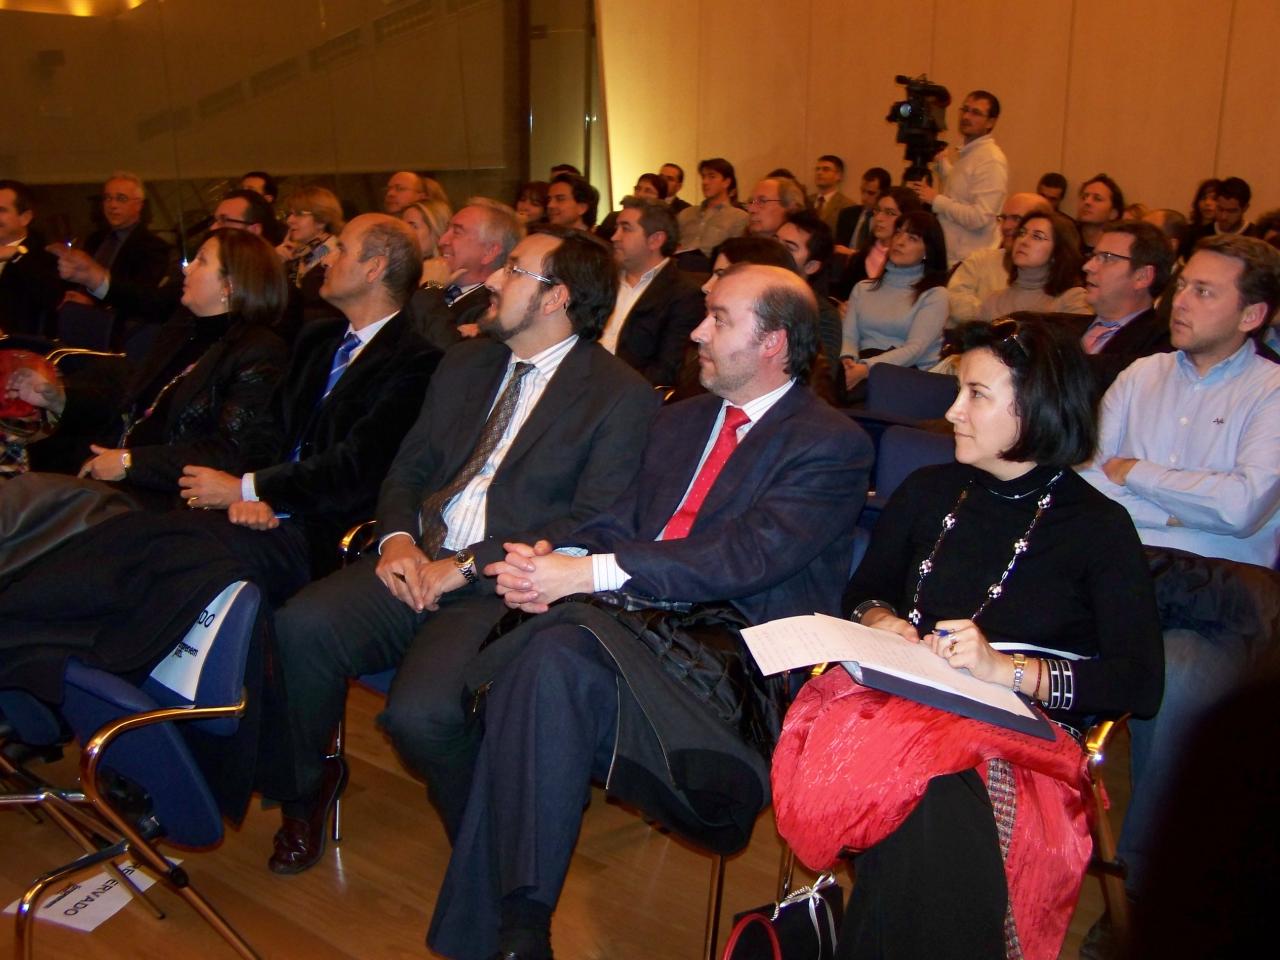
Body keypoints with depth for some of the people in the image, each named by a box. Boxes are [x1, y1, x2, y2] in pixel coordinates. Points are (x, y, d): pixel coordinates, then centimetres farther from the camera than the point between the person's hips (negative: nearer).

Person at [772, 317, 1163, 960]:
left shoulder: (1099, 529, 4)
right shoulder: (929, 492, 17)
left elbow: (1141, 685, -4)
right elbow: (865, 590, 27)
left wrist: (1006, 668, -15)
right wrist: (880, 621, 3)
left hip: (1024, 728, -3)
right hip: (903, 700, 3)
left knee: (933, 792, -38)